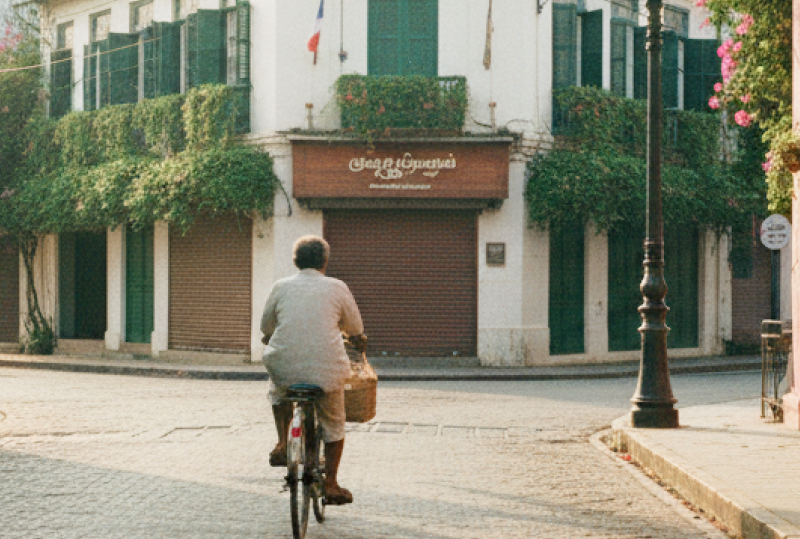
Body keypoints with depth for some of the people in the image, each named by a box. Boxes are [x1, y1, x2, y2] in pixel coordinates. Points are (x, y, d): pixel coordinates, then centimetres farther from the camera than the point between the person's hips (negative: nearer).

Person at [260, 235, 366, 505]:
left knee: (278, 388, 37)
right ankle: (330, 484, 22)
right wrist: (359, 340, 39)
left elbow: (266, 326, 18)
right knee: (334, 424, 20)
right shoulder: (337, 288, 4)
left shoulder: (281, 287, 6)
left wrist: (270, 337, 42)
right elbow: (355, 329, 16)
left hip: (284, 367, 1)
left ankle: (282, 442, 26)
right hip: (327, 371, -1)